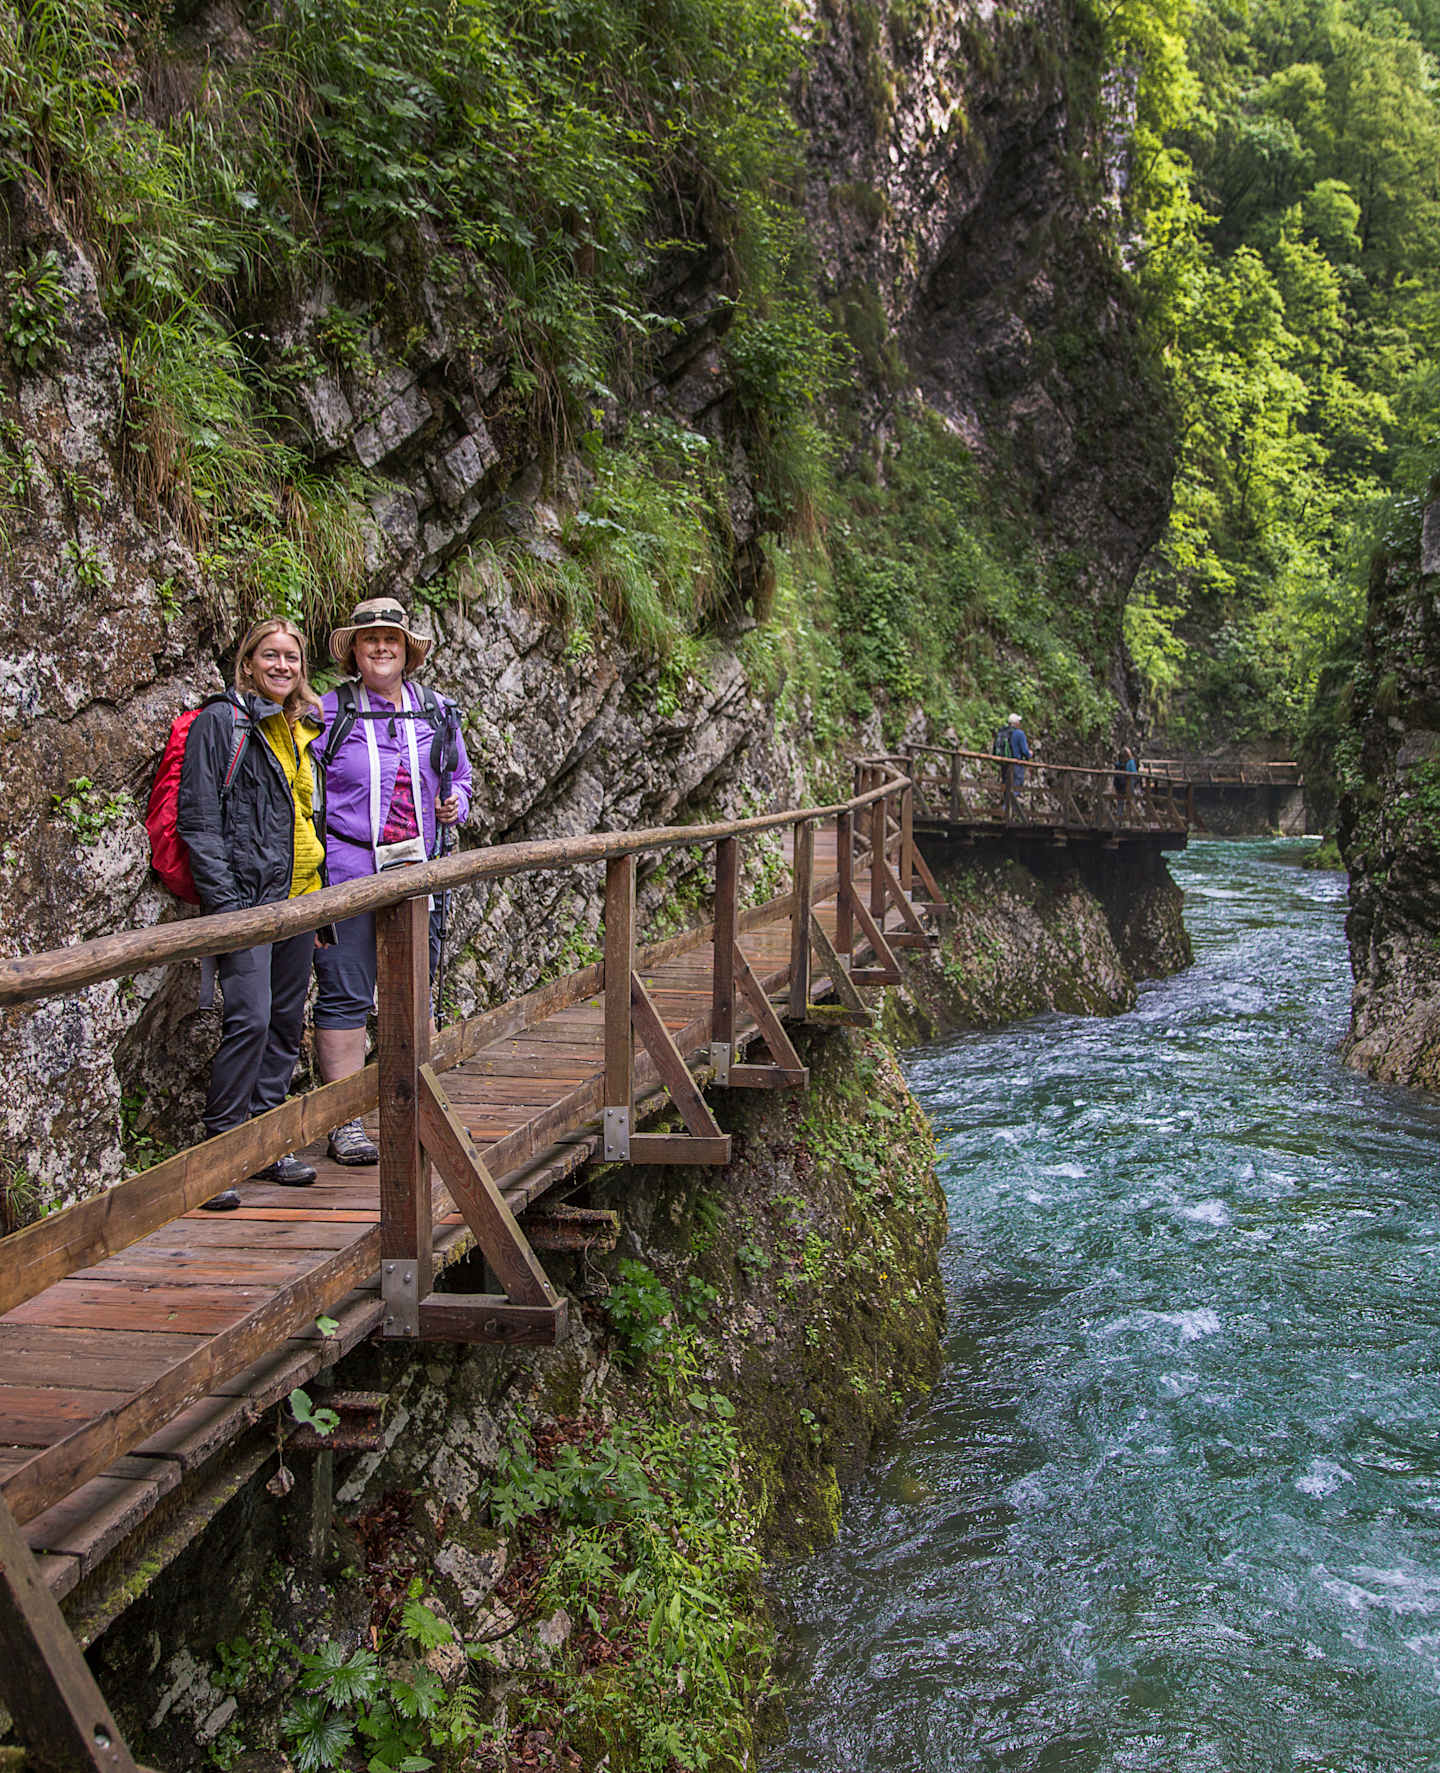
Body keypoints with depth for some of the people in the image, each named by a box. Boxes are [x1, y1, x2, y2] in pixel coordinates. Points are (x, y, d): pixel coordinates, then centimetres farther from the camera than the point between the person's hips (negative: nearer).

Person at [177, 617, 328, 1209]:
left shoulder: (305, 730, 18)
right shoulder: (221, 723, -3)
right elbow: (198, 820, -9)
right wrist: (227, 903, -17)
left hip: (300, 897, 7)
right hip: (247, 893, -7)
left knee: (286, 1021, 9)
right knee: (249, 1018, -15)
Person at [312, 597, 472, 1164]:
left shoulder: (436, 714, 12)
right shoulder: (328, 713, 0)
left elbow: (460, 777, 23)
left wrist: (454, 806, 2)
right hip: (349, 873, -4)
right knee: (345, 997, -2)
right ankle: (344, 1122, 4)